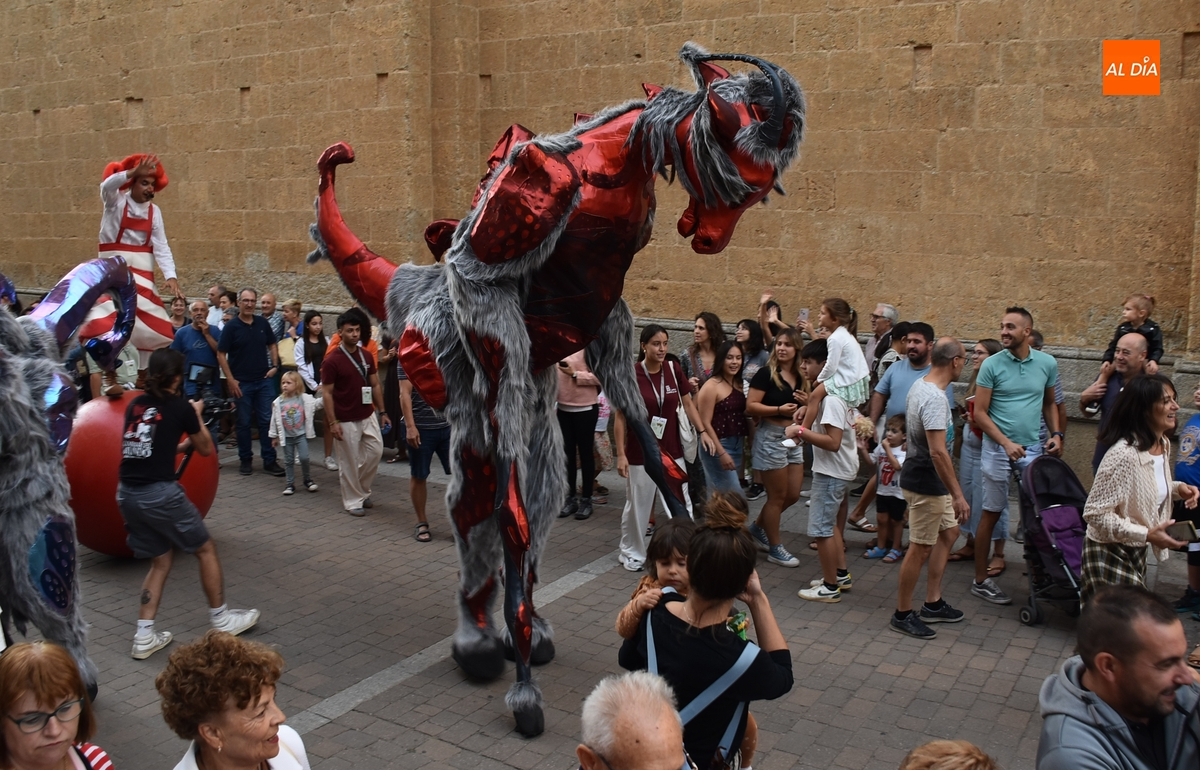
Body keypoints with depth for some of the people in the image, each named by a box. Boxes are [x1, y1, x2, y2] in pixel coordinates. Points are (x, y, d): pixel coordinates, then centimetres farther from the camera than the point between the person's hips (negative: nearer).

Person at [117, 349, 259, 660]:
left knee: (161, 560, 18)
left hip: (127, 493, 6)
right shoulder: (180, 406, -3)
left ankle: (144, 636, 12)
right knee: (205, 549, 12)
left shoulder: (134, 405, 11)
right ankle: (221, 619, 21)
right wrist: (197, 415, 21)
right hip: (160, 492, -6)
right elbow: (206, 449, 9)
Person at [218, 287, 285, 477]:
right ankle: (246, 460, 18)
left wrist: (274, 366, 3)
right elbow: (221, 355, -5)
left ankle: (269, 461, 9)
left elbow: (272, 345, 17)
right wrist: (230, 380, -10)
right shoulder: (231, 326, -6)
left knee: (267, 421, 3)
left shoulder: (262, 323, 4)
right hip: (242, 383, -3)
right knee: (243, 423, 7)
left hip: (264, 381, 3)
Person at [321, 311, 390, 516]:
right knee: (349, 462, 3)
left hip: (368, 416, 6)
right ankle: (352, 501, 17)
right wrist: (332, 422, -16)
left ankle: (362, 490, 29)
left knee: (375, 452, 8)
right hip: (346, 421, -6)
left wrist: (381, 411, 9)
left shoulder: (366, 356, 5)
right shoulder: (332, 360, -12)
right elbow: (327, 393, -12)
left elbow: (375, 385, 12)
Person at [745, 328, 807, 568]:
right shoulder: (766, 373, -11)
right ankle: (775, 548, 16)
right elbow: (750, 407, -16)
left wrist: (806, 402, -1)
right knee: (778, 496, 2)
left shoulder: (801, 377, 9)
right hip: (771, 437, -7)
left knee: (793, 494, 11)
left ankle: (758, 527, 32)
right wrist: (779, 409, -25)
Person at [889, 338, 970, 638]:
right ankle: (902, 614, 12)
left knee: (948, 532, 20)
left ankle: (932, 604, 28)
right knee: (921, 547, 0)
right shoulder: (934, 398, -25)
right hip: (926, 482, -11)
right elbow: (938, 451, -30)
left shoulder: (920, 385, 6)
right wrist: (958, 495, -27)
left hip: (928, 479, 11)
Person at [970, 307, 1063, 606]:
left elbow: (1050, 403, 16)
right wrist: (1006, 443, -15)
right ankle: (981, 580, 12)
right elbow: (980, 413, -6)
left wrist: (1056, 433, 0)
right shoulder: (992, 365, -6)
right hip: (998, 448, -3)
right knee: (991, 513, 4)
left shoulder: (1047, 364, 3)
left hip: (1034, 448, 3)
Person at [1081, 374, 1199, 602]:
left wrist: (1178, 489, -1)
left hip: (1137, 551, 9)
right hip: (1109, 553, -9)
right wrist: (1146, 535, -26)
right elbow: (1095, 513, -25)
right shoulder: (1123, 455, -27)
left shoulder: (1163, 445, 1)